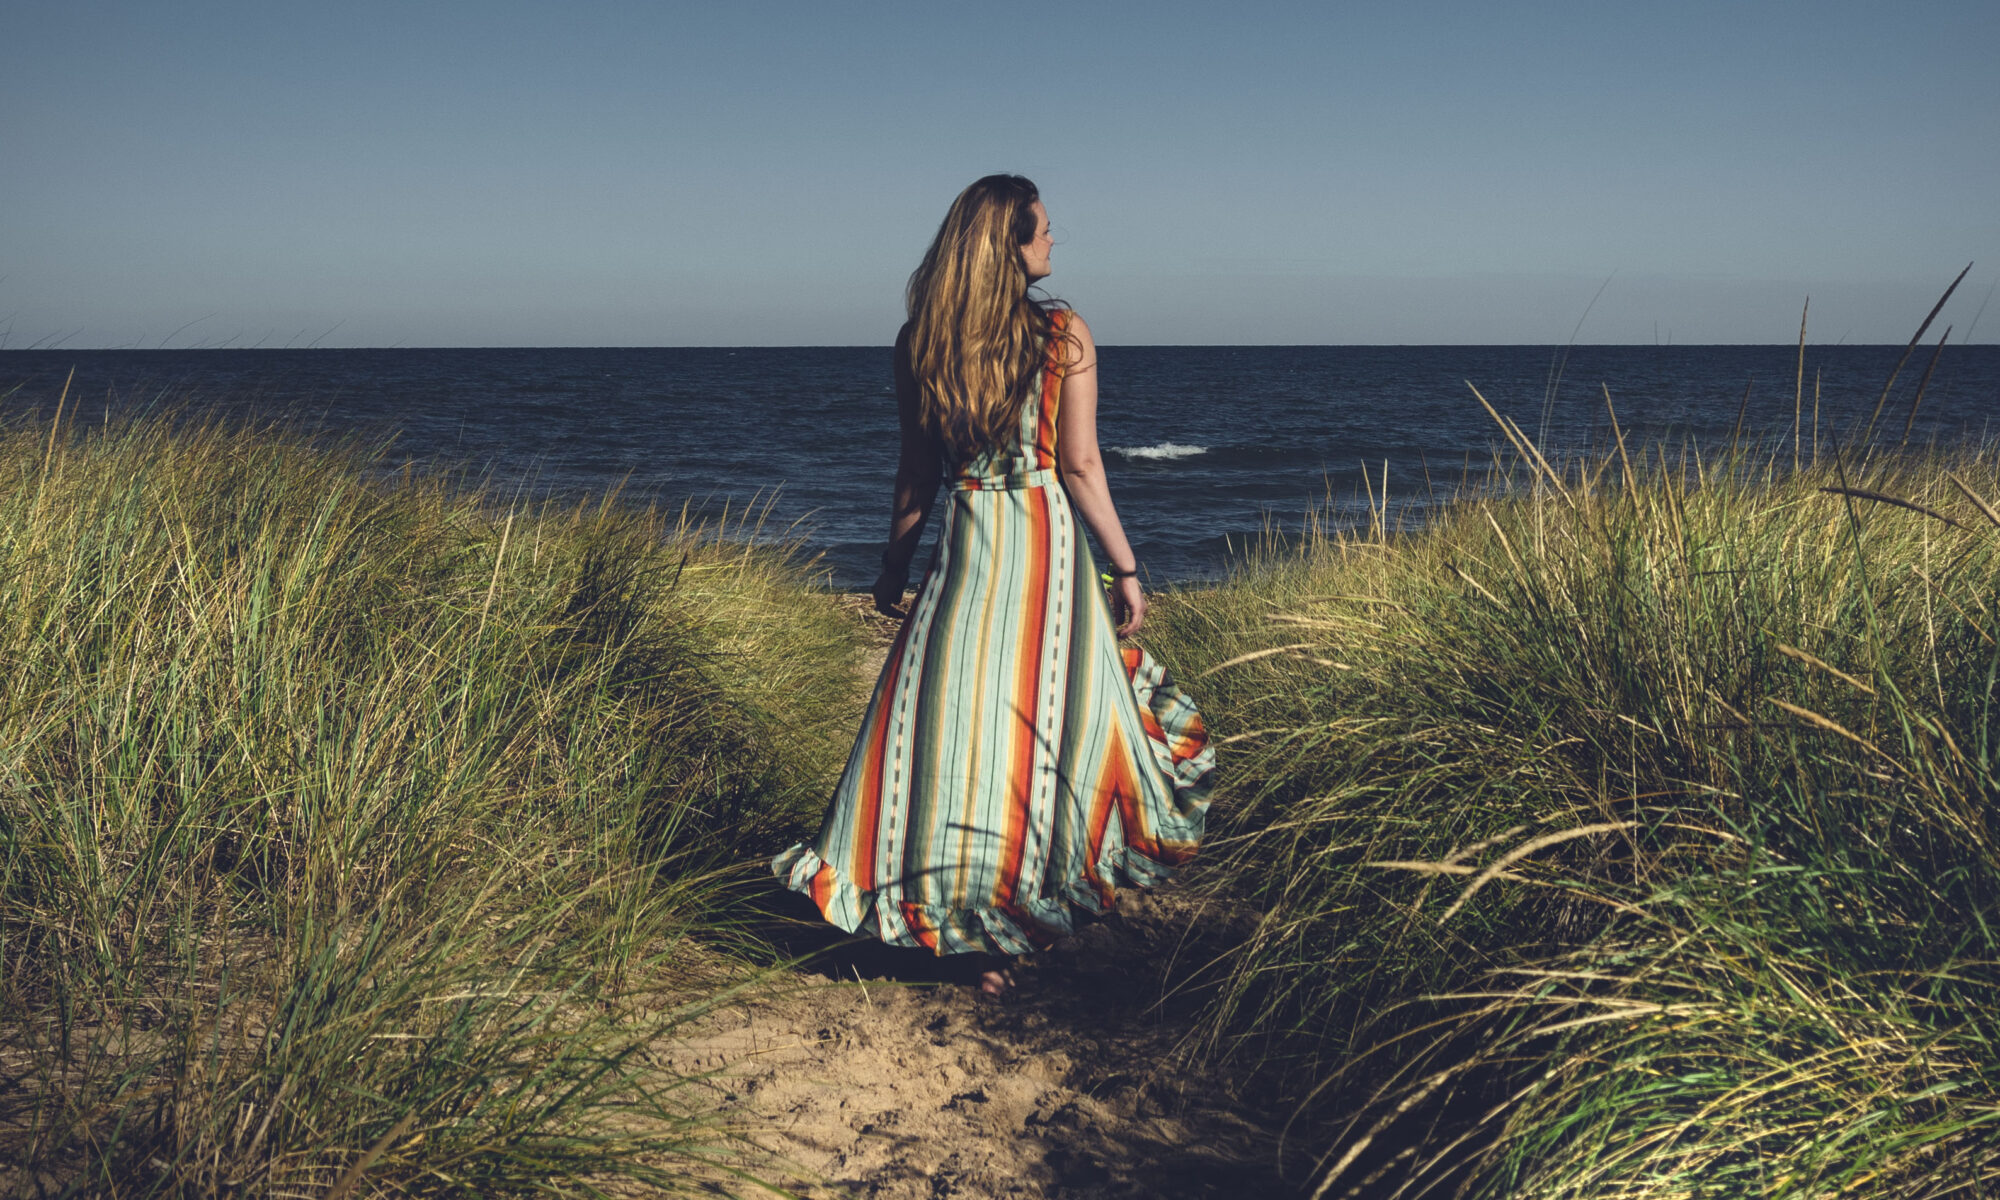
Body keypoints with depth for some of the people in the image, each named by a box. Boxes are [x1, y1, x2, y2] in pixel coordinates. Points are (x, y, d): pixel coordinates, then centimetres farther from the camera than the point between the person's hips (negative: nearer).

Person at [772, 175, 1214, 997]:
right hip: (1046, 551, -2)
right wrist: (1126, 568, 0)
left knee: (955, 723, 7)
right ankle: (1018, 928, 18)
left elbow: (916, 473, 5)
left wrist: (895, 567, 16)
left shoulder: (920, 342, 1)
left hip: (962, 554, 3)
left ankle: (984, 942, 13)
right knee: (1050, 724, 10)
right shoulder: (1063, 335, -8)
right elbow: (1080, 467, -8)